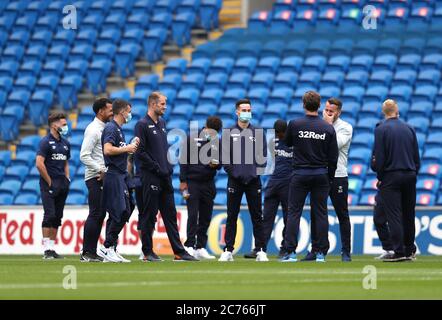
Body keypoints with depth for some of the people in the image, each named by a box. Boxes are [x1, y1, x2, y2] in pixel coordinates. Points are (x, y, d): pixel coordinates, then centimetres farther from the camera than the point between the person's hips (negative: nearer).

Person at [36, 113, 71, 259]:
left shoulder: (65, 143, 15)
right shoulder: (46, 142, -9)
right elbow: (39, 164, -16)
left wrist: (67, 179, 12)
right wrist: (49, 182, -14)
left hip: (62, 186, 7)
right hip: (49, 185, -7)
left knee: (57, 217, 7)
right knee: (50, 215, -11)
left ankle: (52, 248, 11)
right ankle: (47, 249, -10)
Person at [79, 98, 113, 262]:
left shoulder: (104, 128, 17)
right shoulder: (93, 130, -11)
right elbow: (84, 156, -18)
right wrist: (100, 170, -20)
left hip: (103, 177, 9)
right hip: (95, 178, -9)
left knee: (100, 215, 9)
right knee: (95, 214, -10)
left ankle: (92, 252, 12)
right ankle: (86, 253, -9)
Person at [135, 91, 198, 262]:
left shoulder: (162, 123, 17)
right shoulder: (142, 125, -9)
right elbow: (140, 152, -15)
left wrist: (169, 167, 9)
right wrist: (157, 168, -15)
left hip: (165, 177, 8)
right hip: (150, 177, -8)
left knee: (170, 215, 7)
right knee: (149, 215, -2)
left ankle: (179, 252, 8)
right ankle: (147, 252, 3)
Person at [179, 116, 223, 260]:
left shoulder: (217, 142, 10)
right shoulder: (192, 139, -1)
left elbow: (220, 165, 14)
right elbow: (184, 160, -3)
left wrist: (215, 164, -11)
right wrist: (183, 181, -9)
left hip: (208, 184, 4)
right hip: (192, 182, -4)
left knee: (206, 217, 4)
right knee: (193, 215, -10)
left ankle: (201, 248, 9)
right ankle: (189, 246, -11)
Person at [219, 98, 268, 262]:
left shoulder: (258, 133, 8)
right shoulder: (229, 133, 6)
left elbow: (263, 156, 6)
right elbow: (224, 156, 3)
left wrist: (256, 172, -6)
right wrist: (232, 172, -7)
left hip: (254, 181, 0)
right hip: (235, 180, 0)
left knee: (257, 217, 2)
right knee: (232, 217, 1)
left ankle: (260, 251, 4)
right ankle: (228, 250, 3)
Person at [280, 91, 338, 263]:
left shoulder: (295, 125, -8)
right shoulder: (328, 128, -3)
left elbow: (288, 143, 12)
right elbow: (333, 157, 1)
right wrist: (329, 177, 12)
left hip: (300, 174, -2)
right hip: (321, 175, 2)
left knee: (294, 212, 2)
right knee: (320, 213, 7)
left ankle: (290, 252, -4)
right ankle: (321, 253, 6)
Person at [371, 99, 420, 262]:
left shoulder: (381, 129, -7)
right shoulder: (409, 129, 6)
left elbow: (378, 157, -10)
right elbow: (417, 157, 8)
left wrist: (380, 177, 3)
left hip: (390, 177, -4)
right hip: (410, 175, 4)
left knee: (394, 215, -5)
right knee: (408, 215, 12)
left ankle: (399, 251, -10)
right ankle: (409, 250, 18)